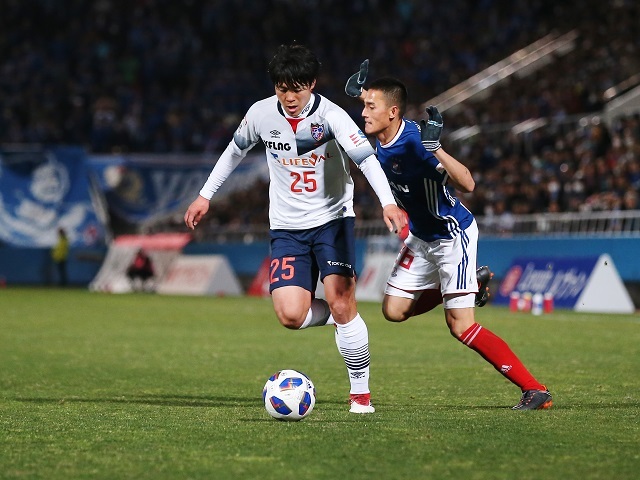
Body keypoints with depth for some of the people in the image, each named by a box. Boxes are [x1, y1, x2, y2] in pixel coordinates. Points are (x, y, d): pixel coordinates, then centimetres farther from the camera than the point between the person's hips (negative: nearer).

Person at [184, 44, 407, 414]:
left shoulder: (330, 115, -17)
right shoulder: (261, 114, -4)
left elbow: (366, 157, -29)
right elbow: (235, 151, 15)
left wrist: (388, 203, -44)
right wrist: (206, 195, 19)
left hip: (332, 219, -3)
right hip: (287, 227, 3)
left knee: (341, 301, -17)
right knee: (290, 315, -14)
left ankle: (361, 392, -1)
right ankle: (344, 316, 19)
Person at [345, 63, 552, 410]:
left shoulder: (415, 143, -29)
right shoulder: (382, 137, -7)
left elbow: (467, 184, -39)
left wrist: (436, 149, -49)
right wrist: (359, 92, 9)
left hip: (454, 236, -8)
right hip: (421, 237, 8)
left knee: (461, 326, -12)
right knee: (394, 310, 6)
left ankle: (535, 390, -6)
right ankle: (463, 287, 27)